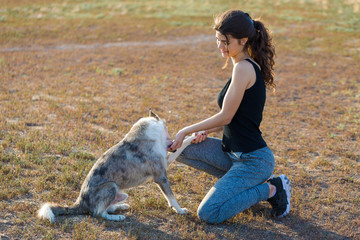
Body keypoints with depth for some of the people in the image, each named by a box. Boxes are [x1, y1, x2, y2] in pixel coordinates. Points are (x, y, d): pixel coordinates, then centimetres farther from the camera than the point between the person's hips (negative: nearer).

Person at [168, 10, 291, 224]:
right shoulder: (251, 66, 10)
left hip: (253, 160, -10)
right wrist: (205, 132, 0)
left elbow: (225, 117, -17)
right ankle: (242, 183, 10)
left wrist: (186, 131, -7)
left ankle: (271, 189, 0)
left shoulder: (244, 68, -19)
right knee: (179, 148, 4)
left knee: (208, 214, -16)